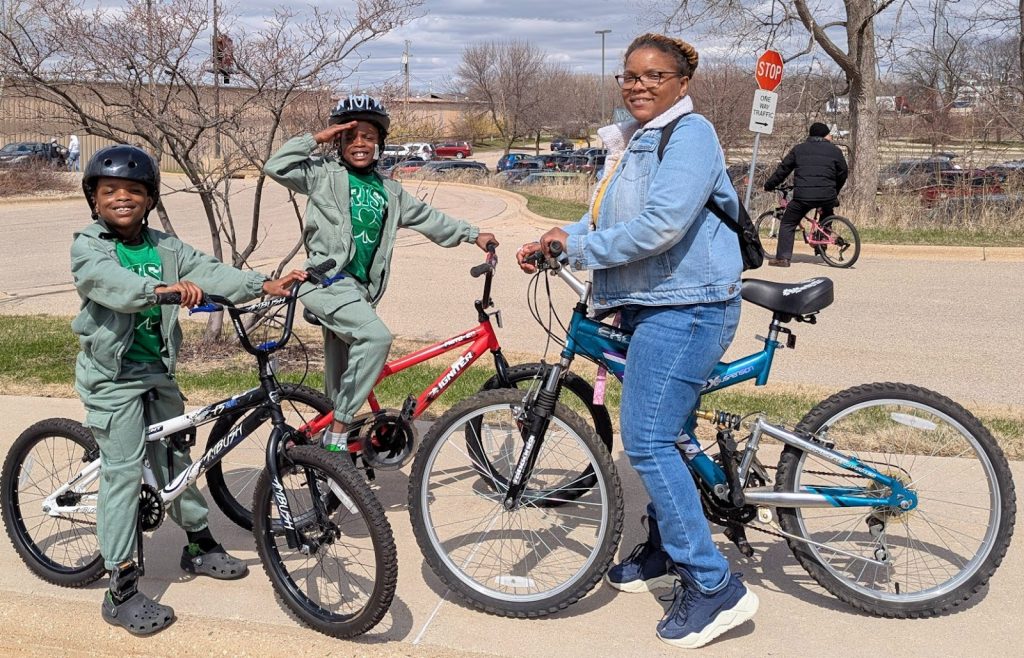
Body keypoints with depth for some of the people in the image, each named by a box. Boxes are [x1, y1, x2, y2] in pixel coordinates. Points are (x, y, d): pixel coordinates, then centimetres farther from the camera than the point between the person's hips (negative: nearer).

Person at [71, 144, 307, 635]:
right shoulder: (88, 246, -10)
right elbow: (108, 281, -31)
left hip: (157, 370, 5)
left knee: (174, 458, 17)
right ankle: (122, 591, 1)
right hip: (112, 376, -5)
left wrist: (264, 285, -19)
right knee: (123, 470, -6)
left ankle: (199, 546, 35)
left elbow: (208, 272, -5)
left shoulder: (165, 248, 6)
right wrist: (160, 288, -50)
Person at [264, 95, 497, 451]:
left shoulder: (389, 191, 16)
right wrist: (316, 138, -8)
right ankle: (338, 429, -20)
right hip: (327, 280, -6)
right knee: (375, 337, -29)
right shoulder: (325, 175, 1)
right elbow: (276, 167, -11)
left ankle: (332, 435, 25)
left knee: (340, 379, 13)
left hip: (360, 288, 6)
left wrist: (473, 234, 22)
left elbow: (427, 217, 23)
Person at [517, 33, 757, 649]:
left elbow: (660, 225, -26)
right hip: (648, 305, 10)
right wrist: (549, 242, 2)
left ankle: (716, 587, -6)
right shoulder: (630, 142, 16)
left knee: (647, 440, -14)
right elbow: (604, 222, 18)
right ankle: (666, 553, 35)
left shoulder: (690, 134, -13)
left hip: (686, 307, -10)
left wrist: (579, 248, -17)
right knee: (662, 435, 18)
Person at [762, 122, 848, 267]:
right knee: (828, 212, 36)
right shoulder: (835, 150, 13)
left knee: (787, 224, 10)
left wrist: (768, 186, 24)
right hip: (827, 196, 1)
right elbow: (843, 173, 19)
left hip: (803, 196, -1)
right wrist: (835, 193, 34)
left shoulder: (798, 149, 14)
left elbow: (782, 170, 13)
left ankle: (783, 258, 2)